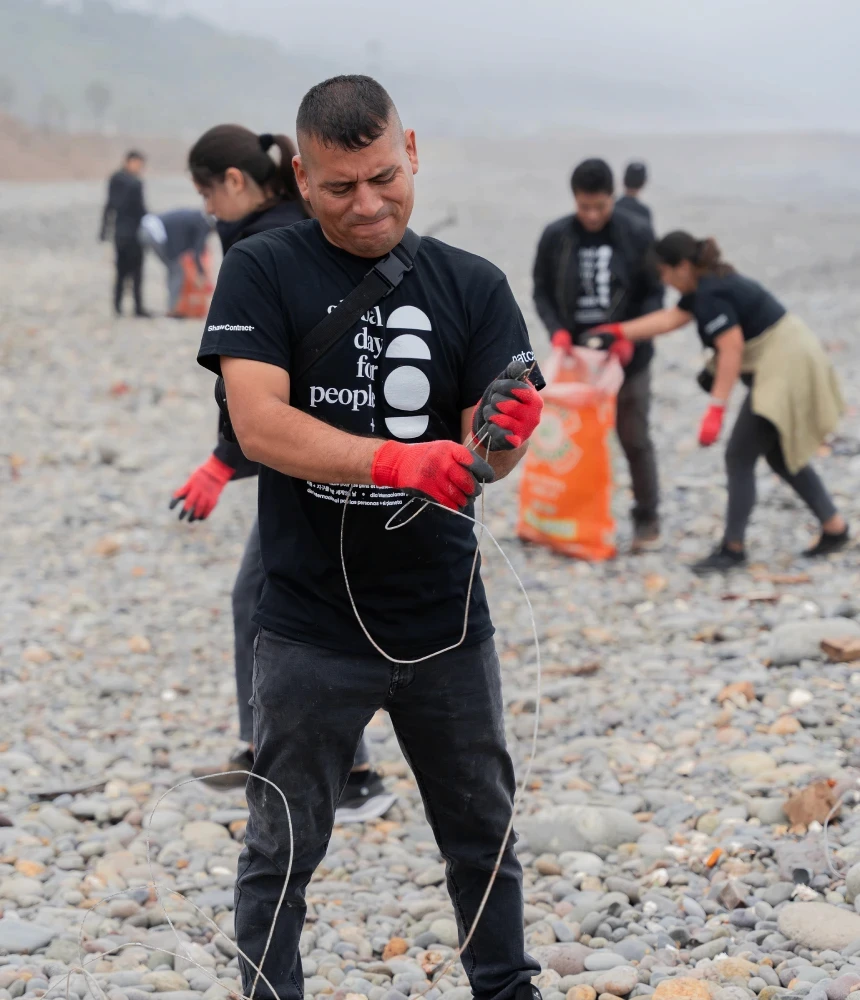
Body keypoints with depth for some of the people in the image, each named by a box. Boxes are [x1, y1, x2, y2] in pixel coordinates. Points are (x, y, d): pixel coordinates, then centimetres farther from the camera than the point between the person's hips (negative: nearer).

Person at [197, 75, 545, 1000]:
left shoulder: (472, 286, 3)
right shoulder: (262, 273, -5)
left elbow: (486, 461, -3)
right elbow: (259, 426, -19)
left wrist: (503, 438, -28)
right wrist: (399, 460, -33)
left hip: (445, 620, 3)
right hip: (311, 625, -3)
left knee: (482, 836, 15)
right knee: (282, 851, 4)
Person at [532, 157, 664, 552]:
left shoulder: (637, 235, -8)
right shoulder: (555, 237, -3)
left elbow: (654, 294, -3)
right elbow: (542, 291, 3)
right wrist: (557, 330, -14)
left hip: (627, 357, -2)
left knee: (634, 439, 4)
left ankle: (647, 517, 18)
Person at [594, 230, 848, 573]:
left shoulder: (711, 296, -20)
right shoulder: (707, 284, 11)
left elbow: (732, 350, -25)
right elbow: (669, 318, 16)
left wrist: (715, 409, -27)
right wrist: (614, 332, 15)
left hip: (785, 371, -11)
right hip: (790, 360, 11)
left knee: (739, 457, -5)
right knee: (779, 455, 19)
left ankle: (733, 547, 0)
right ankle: (834, 527, 25)